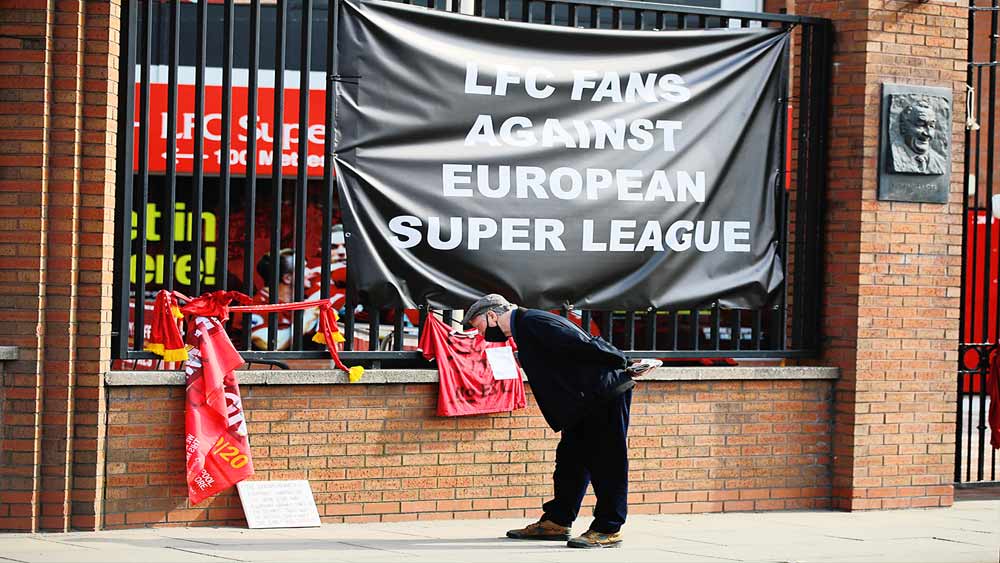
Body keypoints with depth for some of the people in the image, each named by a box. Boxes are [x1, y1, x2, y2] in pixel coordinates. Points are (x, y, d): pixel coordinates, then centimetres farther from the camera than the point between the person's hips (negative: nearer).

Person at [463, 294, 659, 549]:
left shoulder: (532, 322, -16)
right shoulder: (524, 329, 17)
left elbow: (583, 345, -20)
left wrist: (624, 365, -14)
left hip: (607, 396, -10)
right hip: (584, 404, 10)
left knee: (606, 462, -5)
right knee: (570, 461, 13)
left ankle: (608, 530, -2)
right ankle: (556, 521, 20)